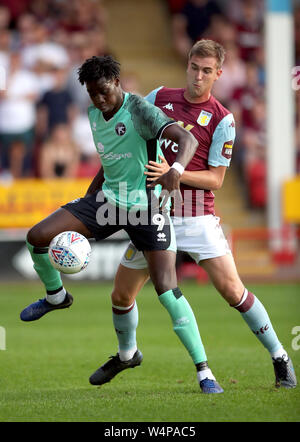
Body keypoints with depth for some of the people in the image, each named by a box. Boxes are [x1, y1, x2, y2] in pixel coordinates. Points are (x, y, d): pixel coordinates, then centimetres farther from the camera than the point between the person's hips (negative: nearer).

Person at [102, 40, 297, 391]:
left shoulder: (222, 119, -5)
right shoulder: (159, 98, 6)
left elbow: (215, 179, -6)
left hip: (196, 216, -4)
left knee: (231, 289, -15)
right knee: (121, 295, 8)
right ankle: (126, 354, 36)